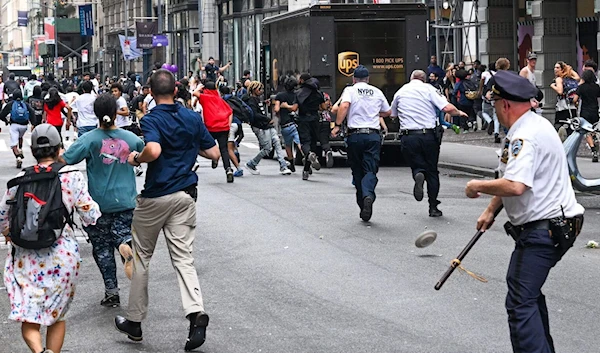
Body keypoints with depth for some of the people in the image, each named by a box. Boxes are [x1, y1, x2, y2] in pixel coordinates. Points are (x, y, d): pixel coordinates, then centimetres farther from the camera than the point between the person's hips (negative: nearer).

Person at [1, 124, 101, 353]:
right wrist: (94, 205, 18)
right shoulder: (73, 177, -5)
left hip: (25, 256, 1)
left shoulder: (20, 179, 0)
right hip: (62, 255, 0)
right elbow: (90, 216, -3)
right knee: (57, 314, 18)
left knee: (28, 317, 3)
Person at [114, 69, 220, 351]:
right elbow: (214, 153, 7)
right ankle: (196, 315, -20)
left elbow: (153, 150, -31)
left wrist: (136, 159, -11)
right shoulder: (193, 118, 4)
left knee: (142, 256, 12)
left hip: (155, 196, -4)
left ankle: (135, 321, 20)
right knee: (183, 257, 2)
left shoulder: (152, 120, -12)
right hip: (185, 195, 4)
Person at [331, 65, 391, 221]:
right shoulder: (377, 92, 12)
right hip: (373, 135, 1)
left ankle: (362, 204, 11)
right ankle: (368, 195, -33)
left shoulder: (350, 90, 4)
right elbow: (388, 112, 23)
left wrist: (337, 125, -15)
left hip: (355, 135, -1)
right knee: (371, 170, -4)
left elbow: (344, 106, -16)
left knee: (358, 171, 11)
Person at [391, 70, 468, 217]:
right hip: (428, 135, -1)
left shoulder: (400, 92, 11)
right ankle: (433, 207, 10)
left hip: (408, 137, 1)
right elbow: (448, 108, -9)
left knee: (417, 166, 11)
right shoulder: (428, 89, 1)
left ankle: (418, 175, -26)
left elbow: (393, 115, 24)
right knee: (432, 171, 12)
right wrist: (459, 113, 11)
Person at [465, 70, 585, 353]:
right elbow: (514, 176, 24)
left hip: (541, 231, -11)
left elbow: (515, 186, -33)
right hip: (554, 225, 11)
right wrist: (491, 210, 24)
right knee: (529, 292, 26)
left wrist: (478, 187, -17)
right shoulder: (536, 125, 13)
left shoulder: (525, 137, -21)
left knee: (520, 303, -13)